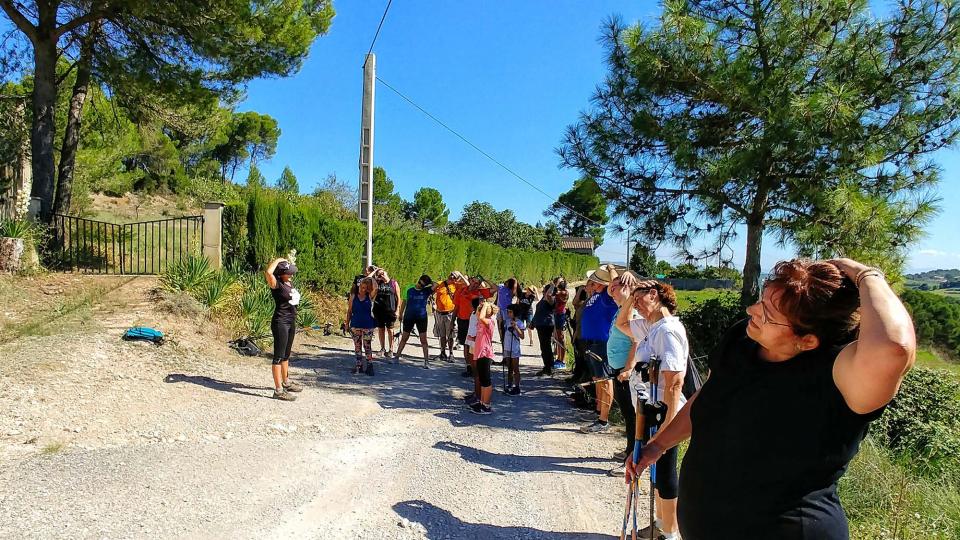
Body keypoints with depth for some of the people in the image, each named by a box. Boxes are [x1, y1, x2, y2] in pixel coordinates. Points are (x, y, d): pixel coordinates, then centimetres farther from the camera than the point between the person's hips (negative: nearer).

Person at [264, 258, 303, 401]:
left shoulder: (289, 282, 7)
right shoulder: (277, 285, -16)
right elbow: (268, 272, -34)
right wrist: (278, 260, -22)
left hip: (291, 322, 9)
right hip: (281, 323, -9)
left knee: (286, 355, 21)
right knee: (279, 356, -5)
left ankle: (286, 382, 36)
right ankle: (278, 390, -2)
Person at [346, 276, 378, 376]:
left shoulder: (370, 296, -2)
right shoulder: (353, 296, 2)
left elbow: (375, 288, -21)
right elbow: (349, 311, 7)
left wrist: (371, 278, -9)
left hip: (368, 325, -2)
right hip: (355, 325, 2)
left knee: (367, 346, 1)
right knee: (357, 346, 9)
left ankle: (370, 366, 6)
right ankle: (359, 366, 17)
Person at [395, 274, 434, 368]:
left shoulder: (426, 291, -2)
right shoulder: (410, 290, 4)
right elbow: (405, 303, 10)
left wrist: (431, 282, -8)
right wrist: (400, 314, 11)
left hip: (421, 318, -2)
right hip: (408, 317, 2)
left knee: (423, 340, -2)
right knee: (404, 338, 11)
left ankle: (426, 361, 2)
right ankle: (397, 357, 20)